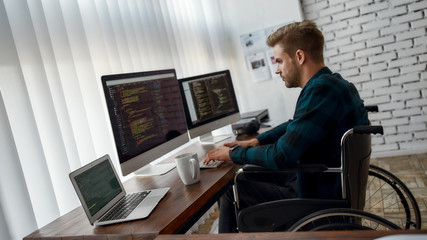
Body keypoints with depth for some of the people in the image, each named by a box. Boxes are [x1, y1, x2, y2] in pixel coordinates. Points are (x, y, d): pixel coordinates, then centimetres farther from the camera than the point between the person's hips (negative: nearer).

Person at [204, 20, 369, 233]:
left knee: (229, 189, -1)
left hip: (320, 201, -10)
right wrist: (256, 141, 9)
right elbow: (294, 126, 19)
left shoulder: (321, 91, -27)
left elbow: (280, 157, -27)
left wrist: (233, 153, -12)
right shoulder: (334, 84, 6)